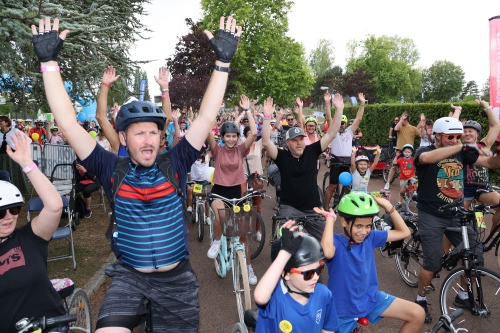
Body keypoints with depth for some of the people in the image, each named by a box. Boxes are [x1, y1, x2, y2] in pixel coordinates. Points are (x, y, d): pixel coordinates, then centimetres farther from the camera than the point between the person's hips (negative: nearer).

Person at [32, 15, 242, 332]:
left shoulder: (174, 164, -9)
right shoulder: (112, 169, -9)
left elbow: (206, 117, -13)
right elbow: (68, 122, -12)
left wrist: (222, 62, -18)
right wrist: (49, 61, -17)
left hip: (177, 278, 1)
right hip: (129, 276, 0)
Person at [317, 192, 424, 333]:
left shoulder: (370, 237, -5)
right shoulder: (336, 241, -22)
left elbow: (404, 232, 1)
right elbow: (327, 252, -47)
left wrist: (389, 207, -10)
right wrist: (330, 218, -36)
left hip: (371, 299, 5)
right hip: (343, 309, -5)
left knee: (418, 315, -1)